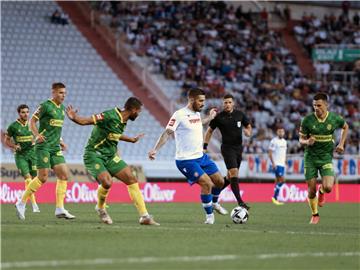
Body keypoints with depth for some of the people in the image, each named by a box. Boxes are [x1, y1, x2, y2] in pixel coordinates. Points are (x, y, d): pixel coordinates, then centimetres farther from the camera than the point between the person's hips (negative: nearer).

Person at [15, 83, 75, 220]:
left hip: (55, 148, 7)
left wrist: (60, 141, 15)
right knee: (43, 178, -10)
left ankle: (60, 209, -3)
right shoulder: (45, 106, -8)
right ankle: (21, 203, 4)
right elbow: (32, 121, -6)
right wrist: (37, 135, -21)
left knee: (64, 175, -4)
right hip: (43, 146, -7)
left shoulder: (62, 108, 14)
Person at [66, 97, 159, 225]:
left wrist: (132, 140, 41)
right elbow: (85, 121, -23)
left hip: (110, 156, 8)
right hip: (94, 155, -8)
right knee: (107, 182, -27)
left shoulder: (122, 121, 6)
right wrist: (74, 118, -44)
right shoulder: (110, 116, -20)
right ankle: (100, 208, 6)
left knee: (132, 180, -2)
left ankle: (144, 216, 3)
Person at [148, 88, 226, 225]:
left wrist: (210, 118, 37)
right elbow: (167, 133, -18)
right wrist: (155, 149, -28)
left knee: (219, 182, 12)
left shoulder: (197, 113, 8)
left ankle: (214, 203, 41)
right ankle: (209, 215, -1)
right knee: (207, 183, -19)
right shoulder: (179, 115, -17)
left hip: (201, 157, 8)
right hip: (186, 160, -8)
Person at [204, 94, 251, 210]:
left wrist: (248, 132, -7)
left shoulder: (240, 114, 3)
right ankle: (240, 201, -22)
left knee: (230, 176, 10)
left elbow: (248, 126, 16)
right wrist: (205, 146, 0)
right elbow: (209, 131, 5)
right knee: (234, 173, -19)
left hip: (238, 148, 5)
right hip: (227, 148, -5)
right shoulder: (219, 117, -5)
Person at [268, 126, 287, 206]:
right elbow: (270, 153, -11)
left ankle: (275, 199, 10)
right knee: (282, 179, -15)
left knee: (278, 181, 8)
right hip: (276, 164, -8)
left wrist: (285, 162, 18)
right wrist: (273, 163, -18)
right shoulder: (274, 141, -8)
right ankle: (274, 197, -9)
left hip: (282, 164, 8)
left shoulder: (284, 141, 15)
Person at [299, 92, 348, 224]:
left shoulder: (335, 118, -8)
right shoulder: (308, 120, -11)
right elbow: (301, 139, -2)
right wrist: (307, 142, -25)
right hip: (310, 157, 0)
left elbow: (345, 127, 15)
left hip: (326, 157, 0)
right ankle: (315, 215, 23)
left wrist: (341, 144, 4)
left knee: (328, 187, -18)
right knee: (311, 190, -2)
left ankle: (322, 191, 21)